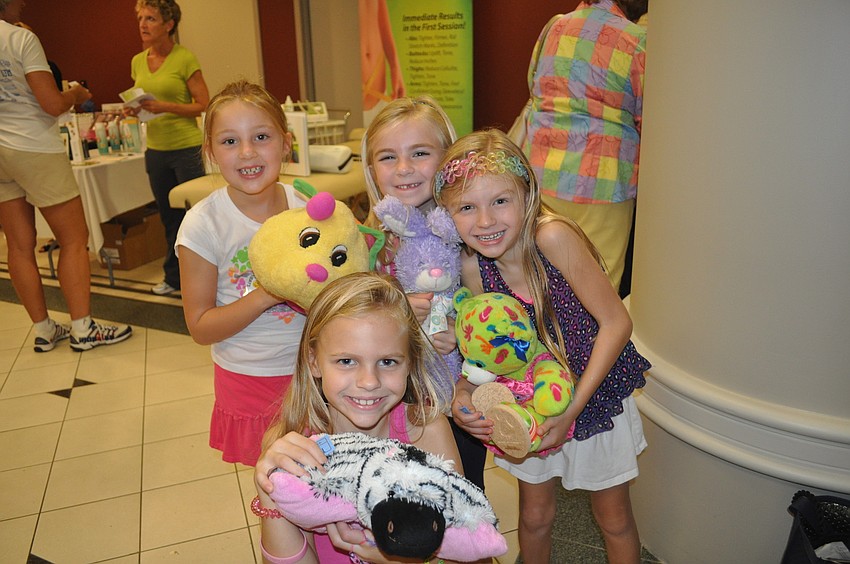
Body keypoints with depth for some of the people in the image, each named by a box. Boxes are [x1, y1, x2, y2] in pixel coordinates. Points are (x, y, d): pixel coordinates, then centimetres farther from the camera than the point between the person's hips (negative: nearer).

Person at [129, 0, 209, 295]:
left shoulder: (185, 58, -8)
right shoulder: (138, 61, 10)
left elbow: (203, 105, -11)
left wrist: (165, 107, -22)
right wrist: (134, 109, -3)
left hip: (186, 148, -6)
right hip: (155, 149, 6)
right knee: (169, 217, 14)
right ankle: (175, 277, 27)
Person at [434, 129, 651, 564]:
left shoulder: (552, 237, -29)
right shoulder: (472, 268, -15)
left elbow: (616, 323, -25)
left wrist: (573, 408, -25)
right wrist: (463, 393, -23)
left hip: (595, 395, -3)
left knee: (613, 517, 17)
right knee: (534, 516, 20)